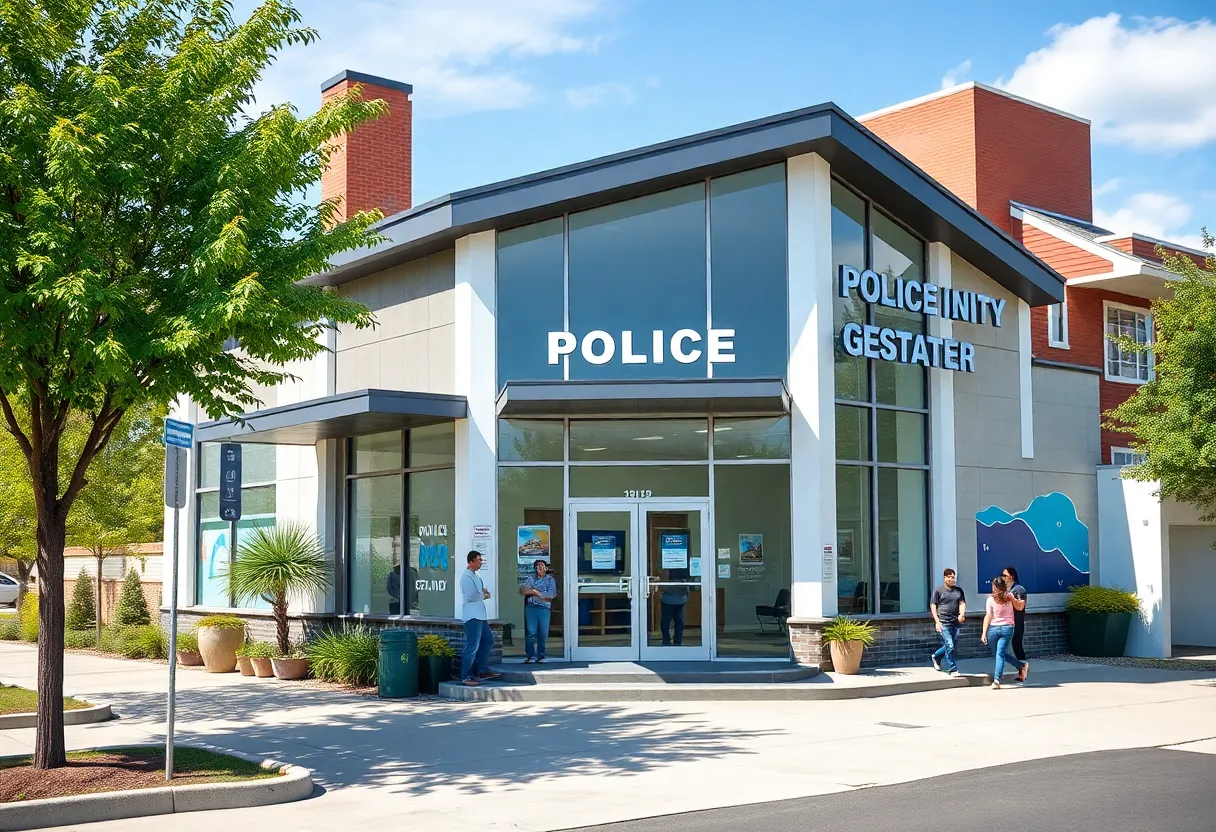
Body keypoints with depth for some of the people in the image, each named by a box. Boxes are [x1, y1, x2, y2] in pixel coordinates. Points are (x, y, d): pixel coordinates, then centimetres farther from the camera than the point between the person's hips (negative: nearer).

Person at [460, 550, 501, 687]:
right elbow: (471, 596, -23)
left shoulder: (475, 576, 17)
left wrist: (483, 592, 6)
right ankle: (466, 676, -5)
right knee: (472, 646, -9)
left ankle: (483, 671, 25)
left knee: (488, 640, 18)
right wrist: (483, 595, -6)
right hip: (472, 616, -11)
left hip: (480, 615, 11)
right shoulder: (467, 577, -15)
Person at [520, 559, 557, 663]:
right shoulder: (531, 578, 14)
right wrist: (534, 591, -9)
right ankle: (529, 655, -5)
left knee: (543, 633, -1)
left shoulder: (550, 579, 9)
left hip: (544, 608, 0)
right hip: (531, 607, 0)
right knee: (531, 632, -8)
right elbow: (522, 591, 3)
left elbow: (552, 595, -5)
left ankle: (540, 656, 7)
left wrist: (535, 592, -4)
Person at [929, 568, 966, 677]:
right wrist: (937, 621, -9)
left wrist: (962, 614, -13)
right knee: (950, 646, -10)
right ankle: (953, 669, 1)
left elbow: (962, 603, 8)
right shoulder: (938, 590, 0)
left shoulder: (958, 590, 12)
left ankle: (935, 657, 40)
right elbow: (933, 606, -1)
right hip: (944, 623, -5)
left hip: (955, 622, 5)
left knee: (949, 646, 13)